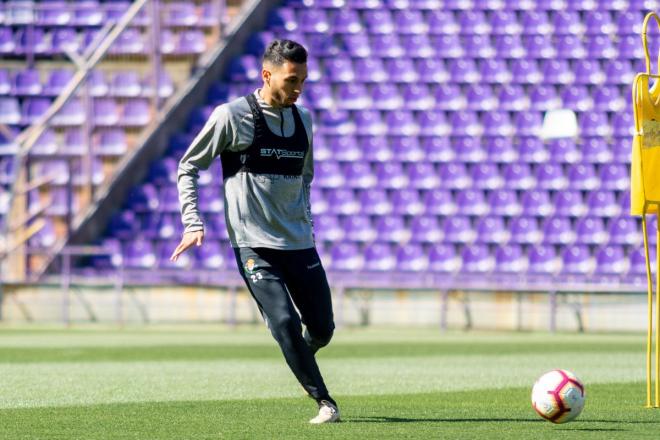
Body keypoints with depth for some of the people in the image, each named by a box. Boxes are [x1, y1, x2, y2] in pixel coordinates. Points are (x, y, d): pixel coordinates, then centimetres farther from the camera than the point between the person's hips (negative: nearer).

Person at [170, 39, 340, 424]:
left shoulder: (302, 119, 10)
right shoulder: (231, 116, -5)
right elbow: (188, 168, 2)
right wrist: (193, 223, -8)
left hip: (299, 244, 5)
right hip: (253, 245, -5)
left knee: (322, 328, 4)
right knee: (285, 323, -19)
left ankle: (302, 363, 38)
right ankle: (324, 402, -9)